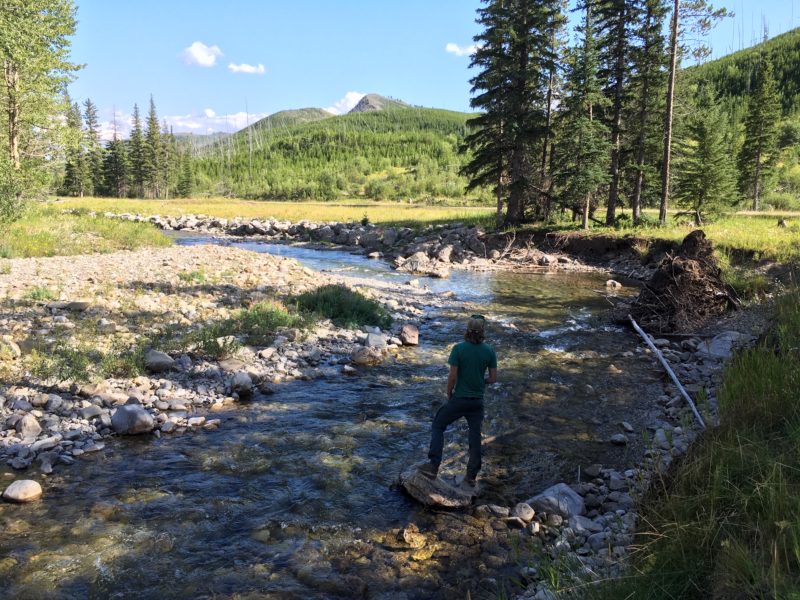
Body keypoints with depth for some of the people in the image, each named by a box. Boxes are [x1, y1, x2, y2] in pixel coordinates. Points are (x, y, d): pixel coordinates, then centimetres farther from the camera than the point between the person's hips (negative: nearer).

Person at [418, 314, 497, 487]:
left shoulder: (458, 348, -14)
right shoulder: (490, 351, -5)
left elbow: (452, 376, -15)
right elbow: (493, 378, 0)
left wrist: (449, 394, 2)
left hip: (459, 399, -3)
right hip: (478, 400, 3)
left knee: (438, 426, 13)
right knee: (475, 437, 13)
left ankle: (433, 466, 4)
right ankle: (471, 476, 18)